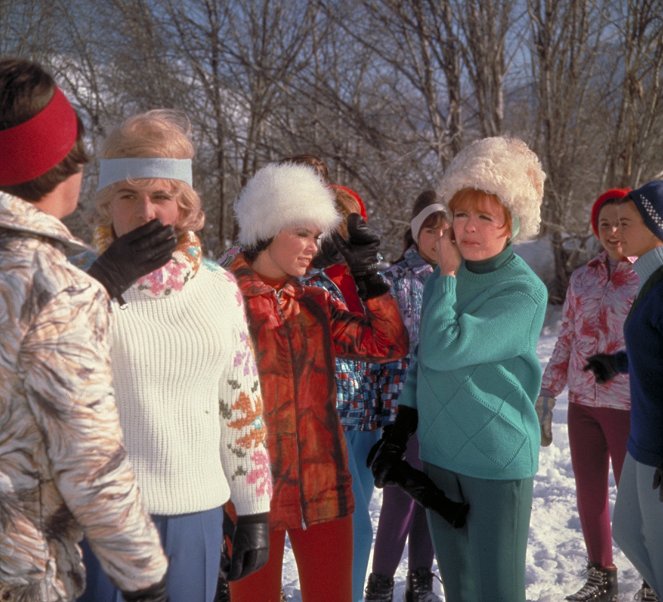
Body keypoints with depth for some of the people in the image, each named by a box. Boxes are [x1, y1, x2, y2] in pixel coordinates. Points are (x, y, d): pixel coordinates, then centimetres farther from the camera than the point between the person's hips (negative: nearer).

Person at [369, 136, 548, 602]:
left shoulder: (525, 292, -15)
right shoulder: (447, 277, 5)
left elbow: (443, 350, -24)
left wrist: (446, 275, -13)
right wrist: (401, 431, 13)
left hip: (498, 458, -6)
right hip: (439, 453, 6)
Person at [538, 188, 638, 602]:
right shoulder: (583, 278, 7)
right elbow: (567, 341, 11)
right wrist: (545, 401, 8)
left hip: (629, 407, -4)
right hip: (582, 403, 4)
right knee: (589, 494, 11)